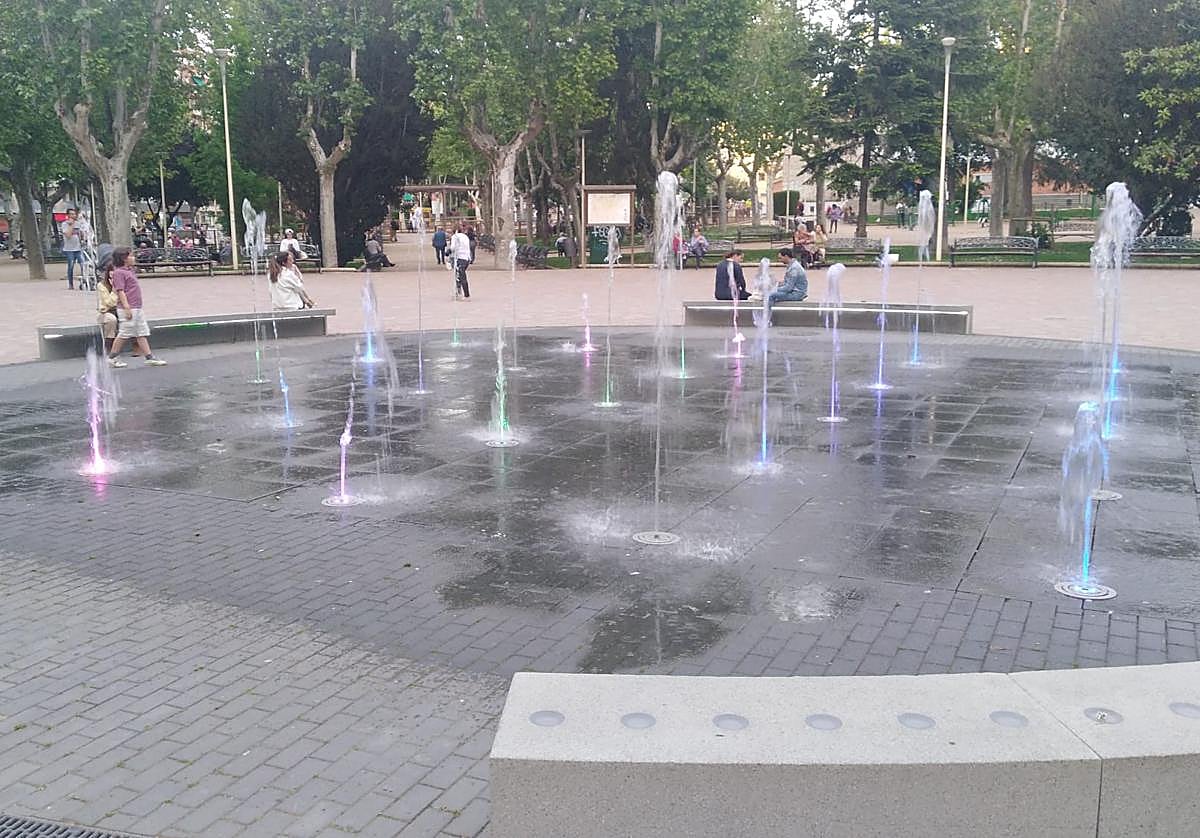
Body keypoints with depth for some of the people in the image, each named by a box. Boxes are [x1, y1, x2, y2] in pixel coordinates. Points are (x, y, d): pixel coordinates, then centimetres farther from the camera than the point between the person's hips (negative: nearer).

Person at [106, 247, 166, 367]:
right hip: (128, 309, -9)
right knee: (123, 334, -2)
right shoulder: (119, 272, -11)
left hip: (137, 308, 9)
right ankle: (112, 358, 10)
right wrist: (127, 308, -22)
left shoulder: (130, 271, 15)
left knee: (142, 333, 7)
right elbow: (120, 291, -17)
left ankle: (149, 357, 8)